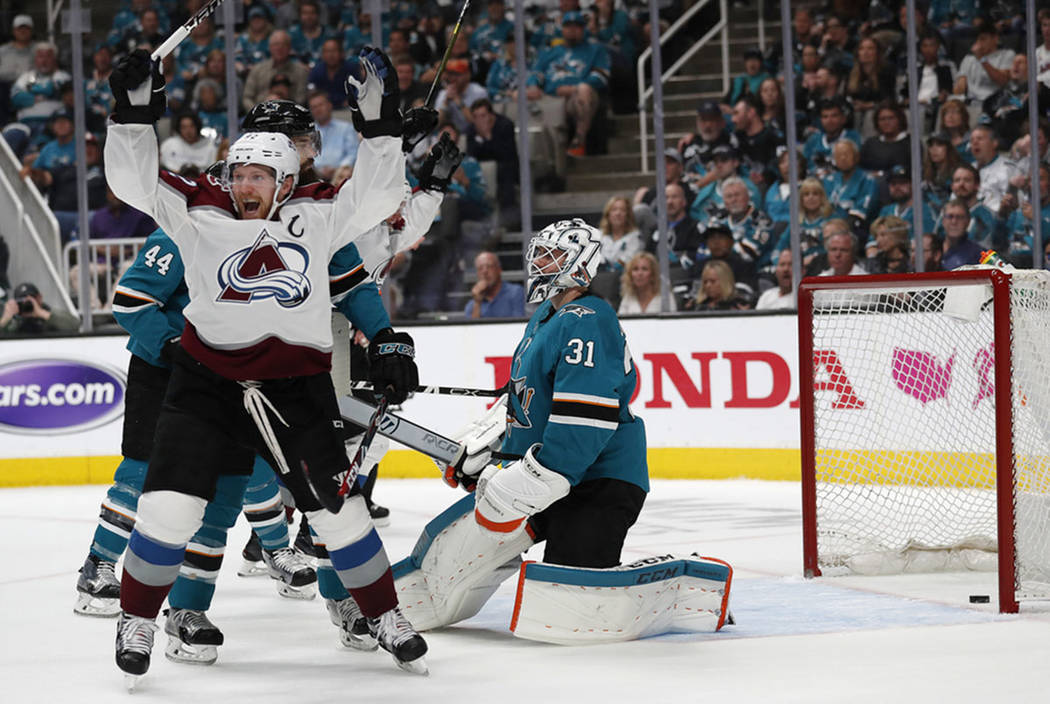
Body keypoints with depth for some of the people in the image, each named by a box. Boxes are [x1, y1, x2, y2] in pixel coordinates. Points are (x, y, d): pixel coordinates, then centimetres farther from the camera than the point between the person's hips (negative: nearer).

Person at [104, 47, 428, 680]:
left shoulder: (317, 218, 1)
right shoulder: (199, 214, 0)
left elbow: (378, 195, -5)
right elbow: (134, 180, -4)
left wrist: (379, 124, -13)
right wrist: (135, 114, -15)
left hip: (297, 384, 0)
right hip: (207, 379, 0)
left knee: (337, 507, 1)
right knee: (171, 503, -8)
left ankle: (386, 617, 18)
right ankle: (137, 619, 11)